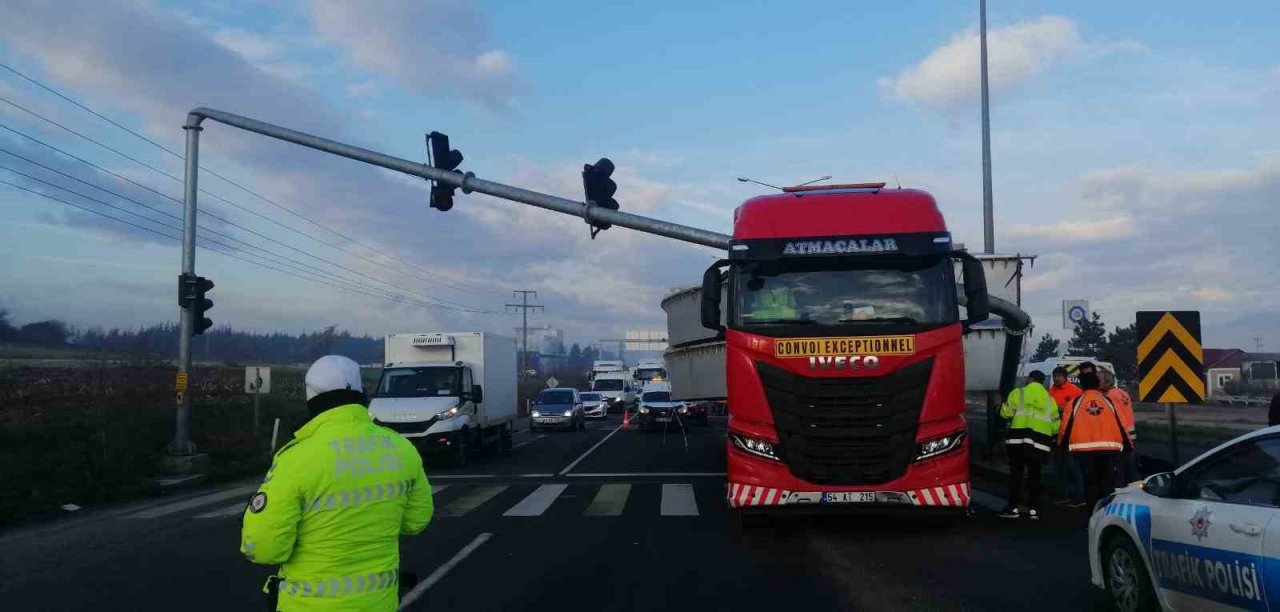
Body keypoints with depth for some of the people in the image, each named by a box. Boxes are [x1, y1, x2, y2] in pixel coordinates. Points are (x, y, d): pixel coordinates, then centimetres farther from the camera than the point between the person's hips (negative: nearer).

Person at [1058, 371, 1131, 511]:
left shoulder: (1076, 402, 1)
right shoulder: (1108, 401, 5)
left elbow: (1066, 426, 3)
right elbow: (1121, 424, 6)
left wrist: (1061, 442, 21)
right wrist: (1128, 444, 19)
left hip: (1084, 448, -1)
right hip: (1108, 448, 1)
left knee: (1090, 482, 6)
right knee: (1106, 481, 11)